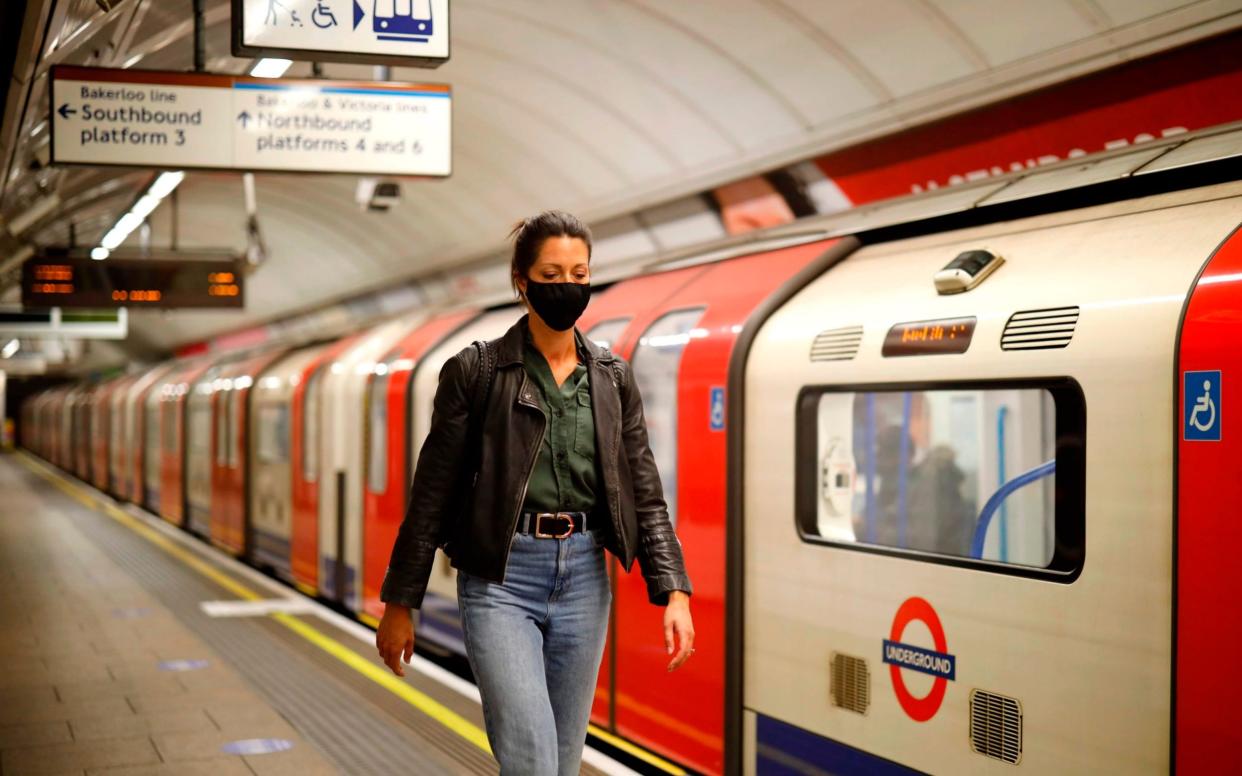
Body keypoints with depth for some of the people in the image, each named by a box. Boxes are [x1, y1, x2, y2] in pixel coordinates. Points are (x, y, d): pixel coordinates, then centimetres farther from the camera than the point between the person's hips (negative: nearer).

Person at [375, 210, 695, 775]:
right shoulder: (476, 372, -3)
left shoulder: (613, 378, 8)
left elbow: (644, 494, 7)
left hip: (583, 579, 4)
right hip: (501, 580, -4)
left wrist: (673, 593, -4)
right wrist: (399, 604, 1)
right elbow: (432, 493, 0)